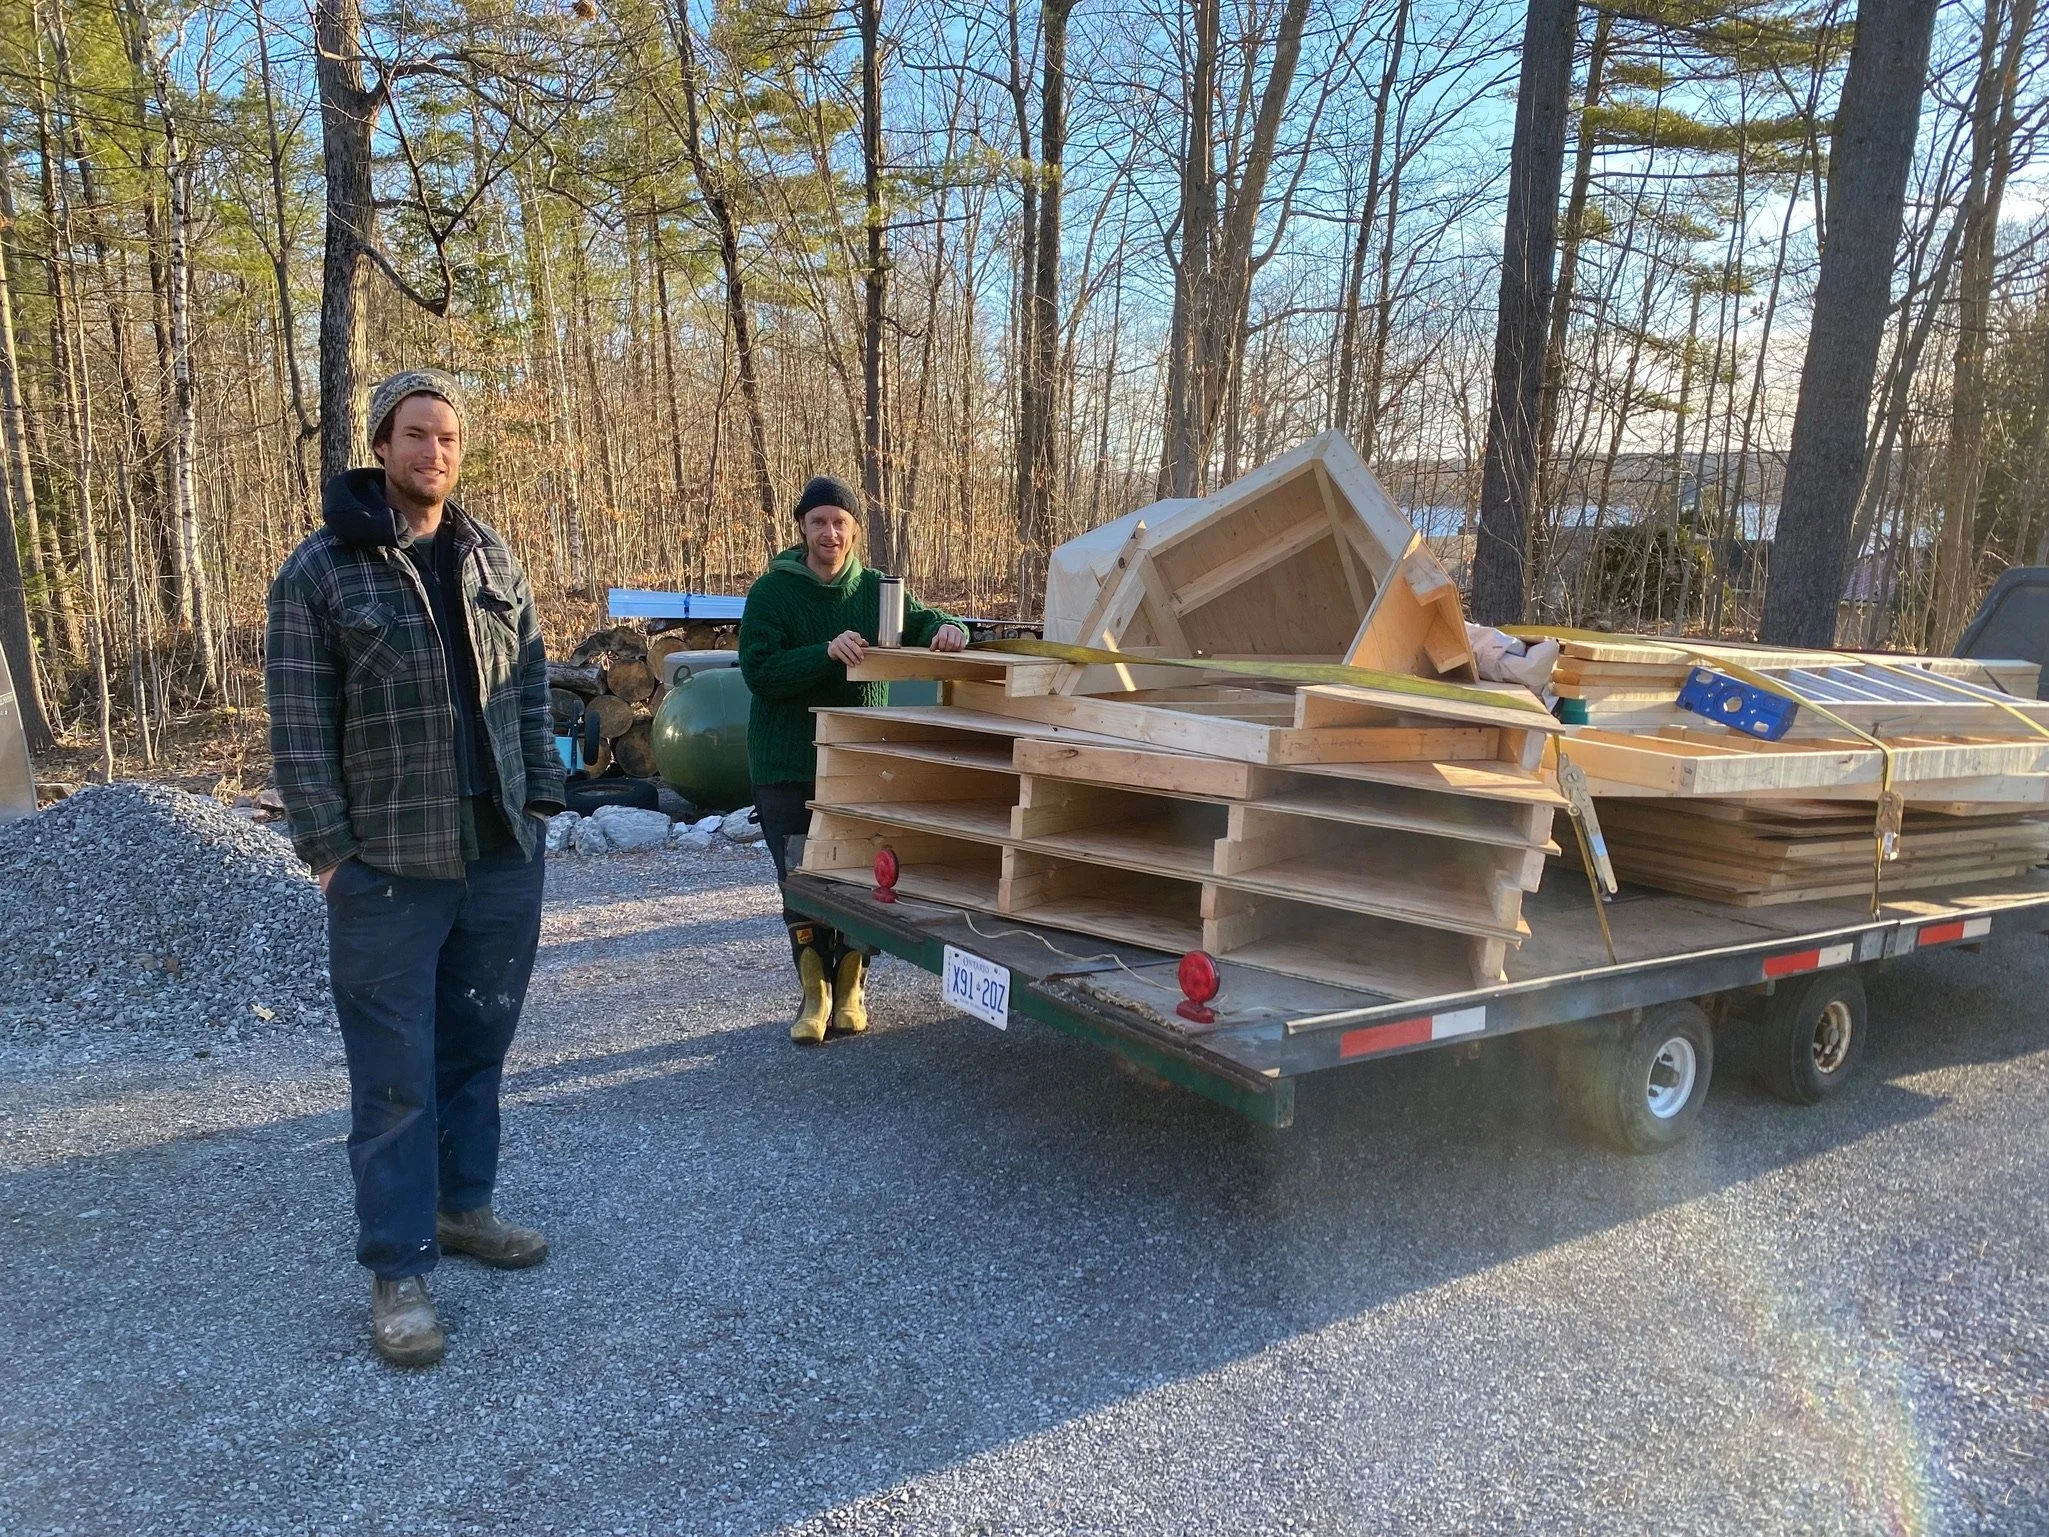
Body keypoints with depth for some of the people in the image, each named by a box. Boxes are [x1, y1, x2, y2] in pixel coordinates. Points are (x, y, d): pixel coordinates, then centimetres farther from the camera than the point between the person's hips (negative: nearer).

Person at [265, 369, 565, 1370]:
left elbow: (530, 685, 12)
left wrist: (541, 797, 5)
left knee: (478, 1047, 16)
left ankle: (462, 1206, 33)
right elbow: (299, 726, -7)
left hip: (503, 856, 5)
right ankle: (399, 1269, 13)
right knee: (396, 1073, 2)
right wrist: (328, 847, -10)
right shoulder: (319, 570, -6)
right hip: (388, 870, -5)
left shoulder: (491, 558, 9)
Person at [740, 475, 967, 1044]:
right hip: (787, 766, -2)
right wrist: (827, 652, -29)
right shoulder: (771, 592, -5)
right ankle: (815, 992, 17)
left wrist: (947, 629, -20)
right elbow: (759, 672, -15)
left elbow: (926, 623, 5)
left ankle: (851, 988, 22)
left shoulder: (876, 589, 4)